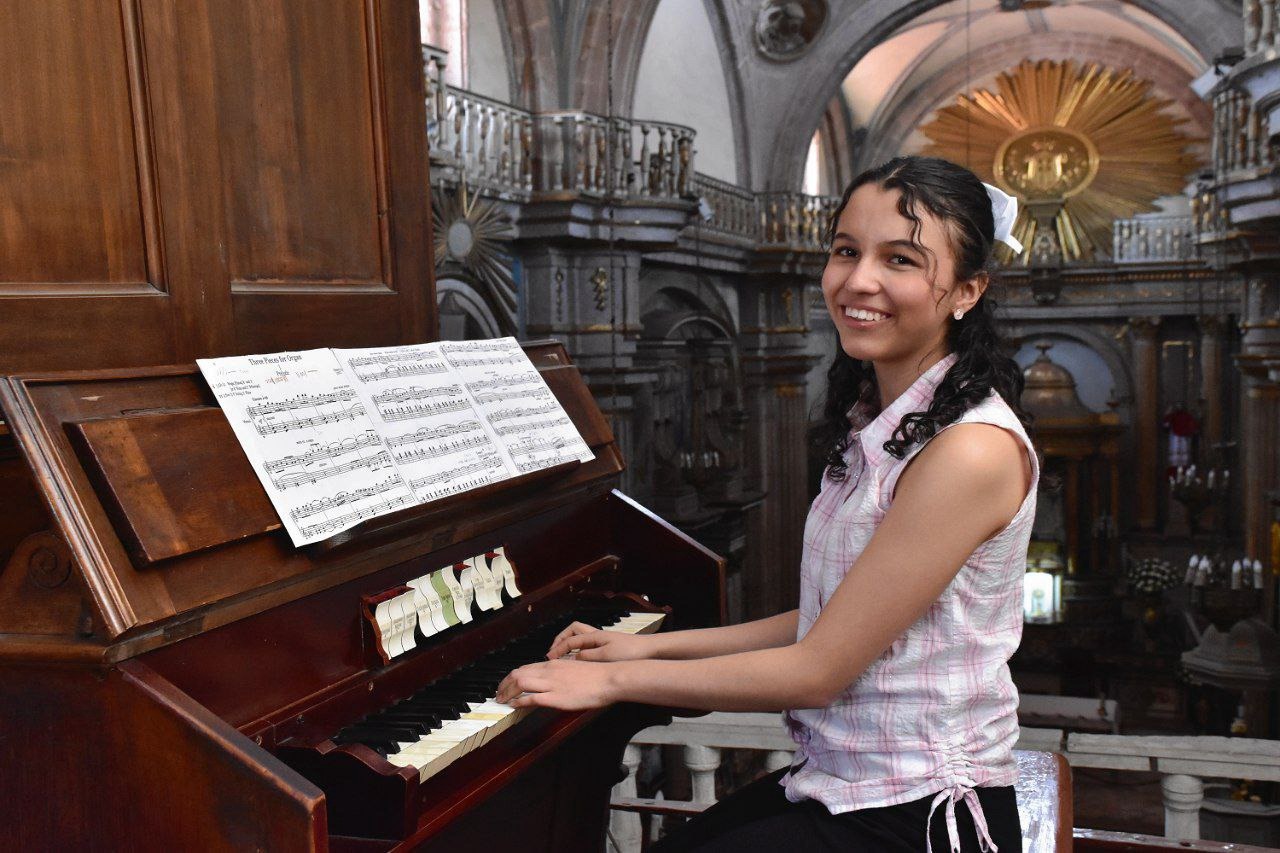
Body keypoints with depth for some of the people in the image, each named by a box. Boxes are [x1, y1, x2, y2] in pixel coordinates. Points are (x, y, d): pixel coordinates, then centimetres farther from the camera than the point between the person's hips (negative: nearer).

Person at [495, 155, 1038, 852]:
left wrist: (614, 679, -14)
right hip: (839, 777, 8)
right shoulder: (876, 422, 5)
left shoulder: (973, 449, -23)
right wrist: (651, 646, 10)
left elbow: (816, 670, -22)